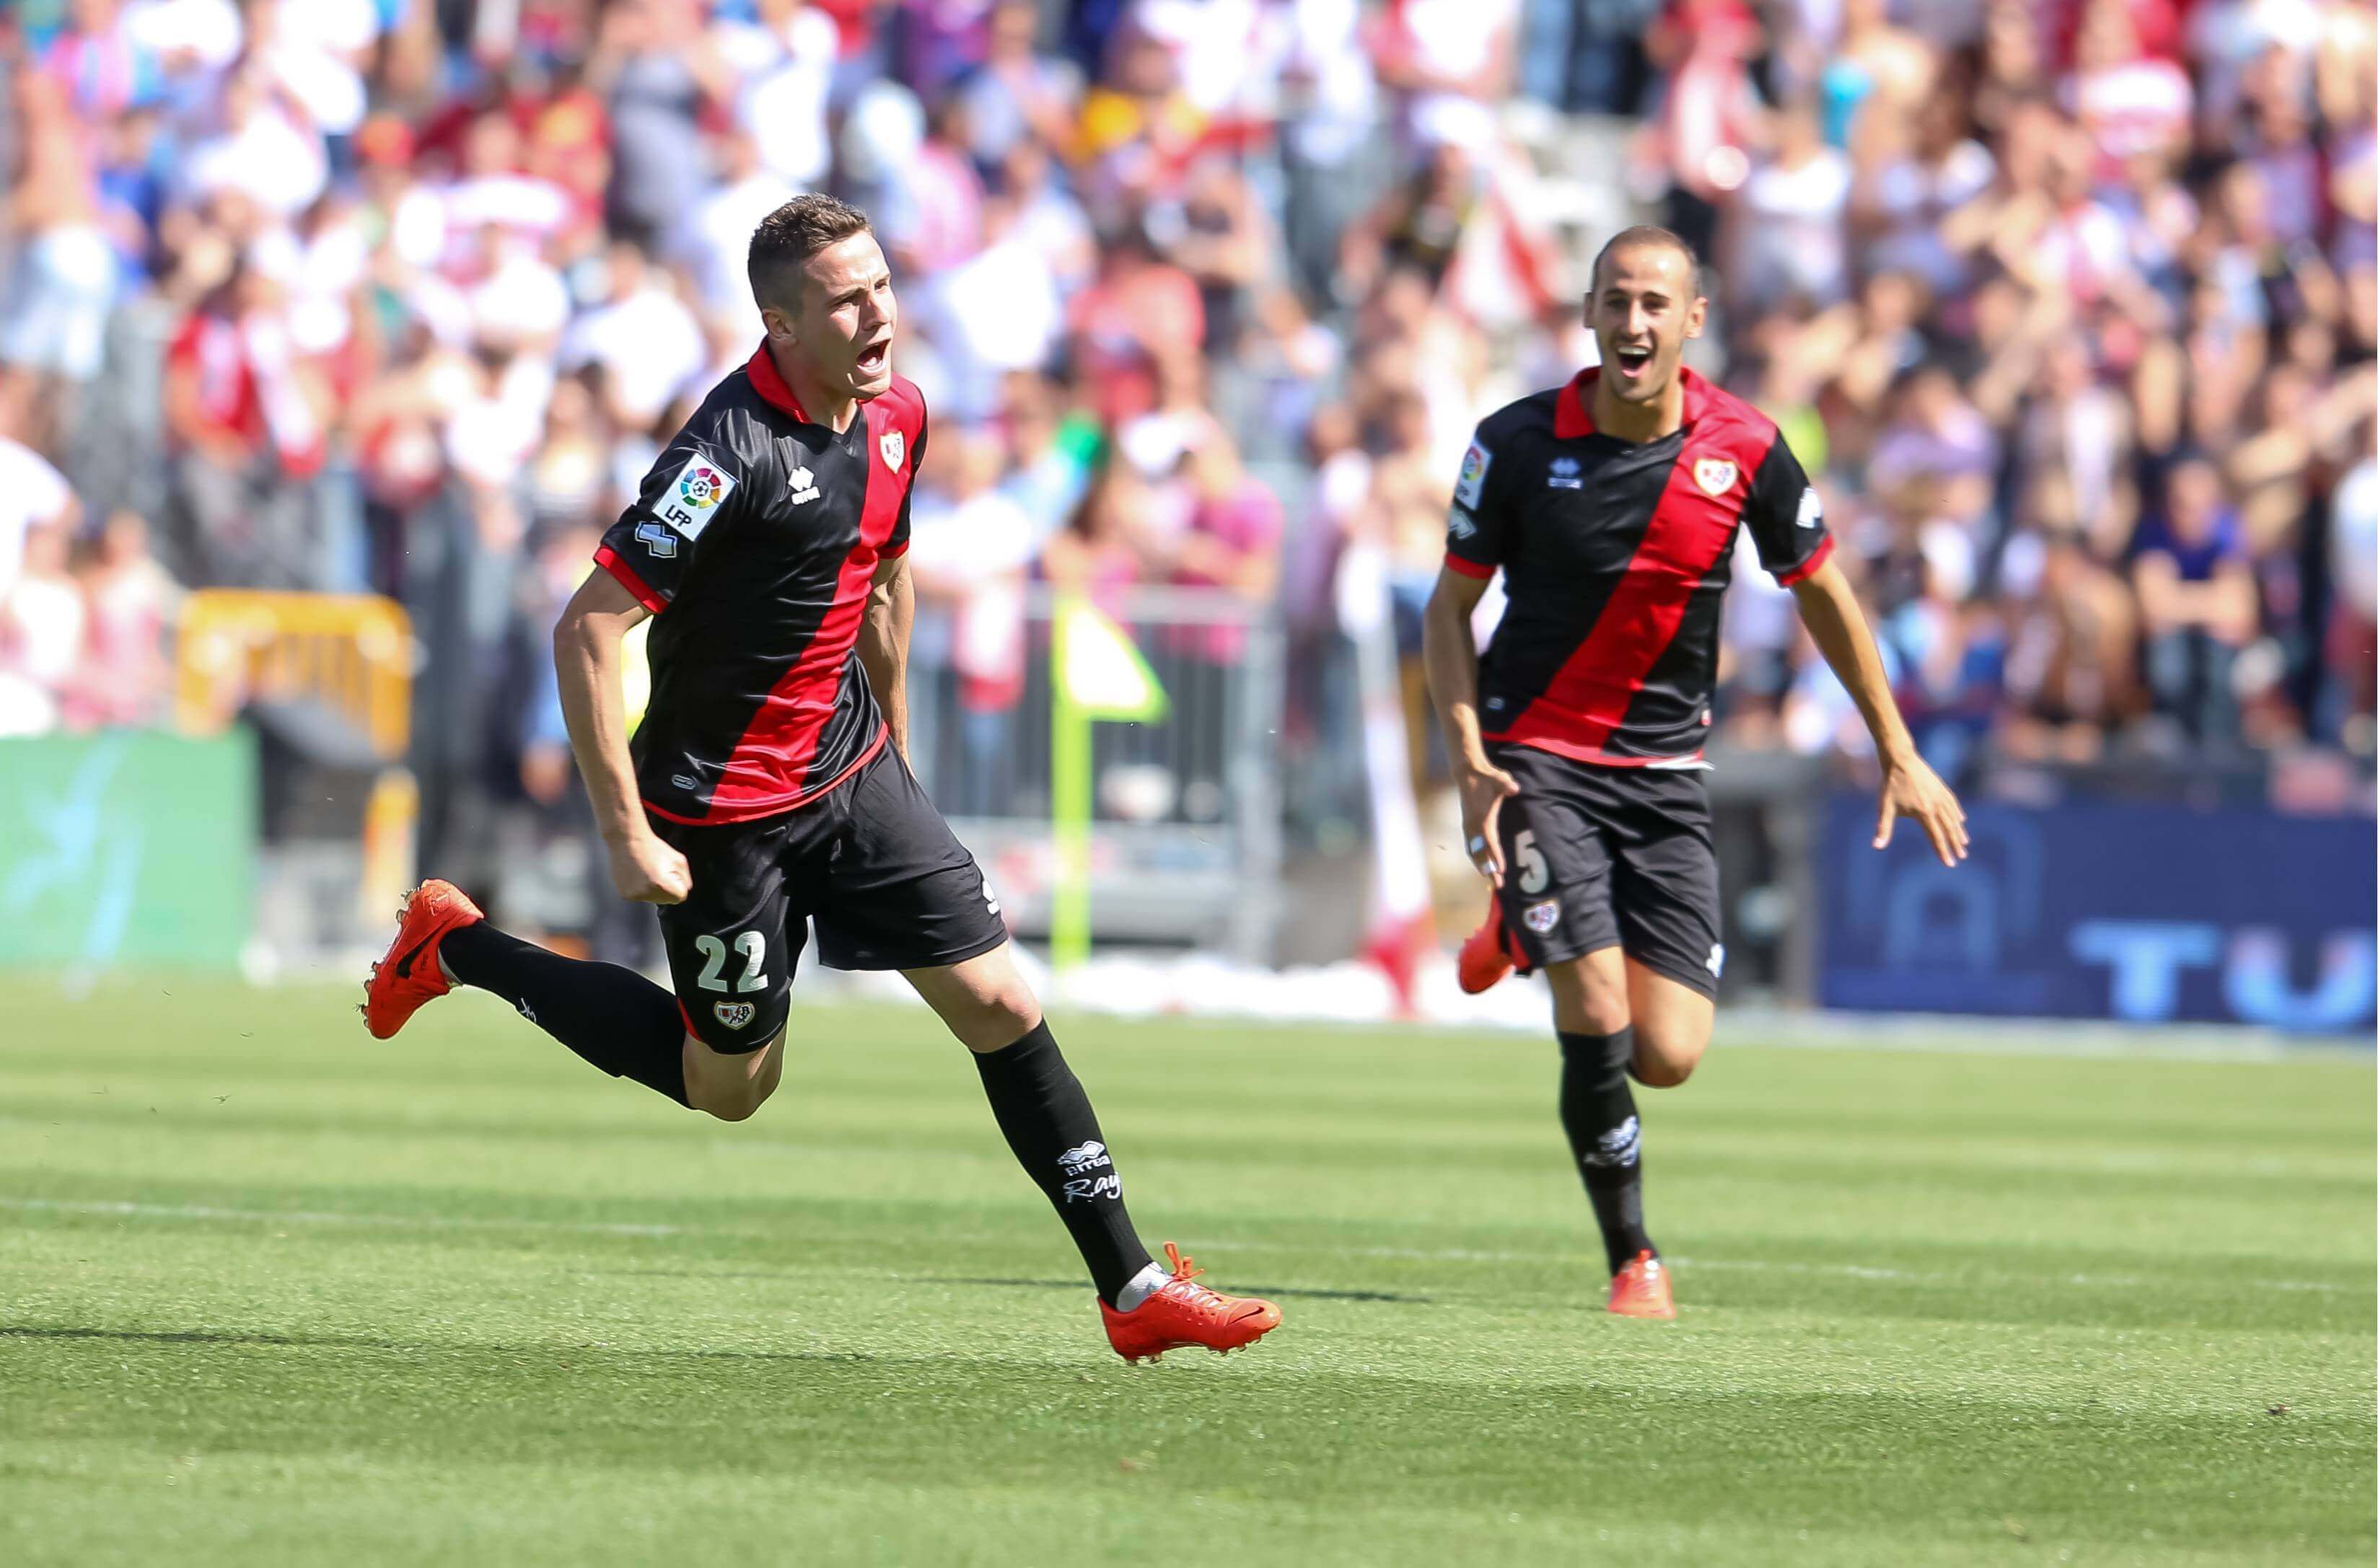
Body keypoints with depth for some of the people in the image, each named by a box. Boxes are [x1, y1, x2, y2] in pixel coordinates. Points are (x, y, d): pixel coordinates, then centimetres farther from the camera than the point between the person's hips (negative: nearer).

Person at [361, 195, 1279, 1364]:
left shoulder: (895, 416, -1)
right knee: (728, 1085, 10)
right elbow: (586, 630, -26)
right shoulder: (735, 449, -26)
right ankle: (459, 949, 26)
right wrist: (627, 836, -24)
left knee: (999, 1005, -1)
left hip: (853, 774, 7)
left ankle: (1132, 1289, 6)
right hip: (726, 812, -7)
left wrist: (893, 742, 24)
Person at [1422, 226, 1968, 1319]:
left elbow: (1822, 595, 9)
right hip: (1537, 760, -2)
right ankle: (1633, 1259, 5)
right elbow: (1451, 608, 0)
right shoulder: (1518, 443, -9)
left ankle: (1532, 933, 26)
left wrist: (1899, 756, 10)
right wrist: (1470, 761, -12)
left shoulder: (1746, 450, -6)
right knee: (1599, 1025, -17)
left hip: (1663, 775, 2)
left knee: (1668, 1056, -6)